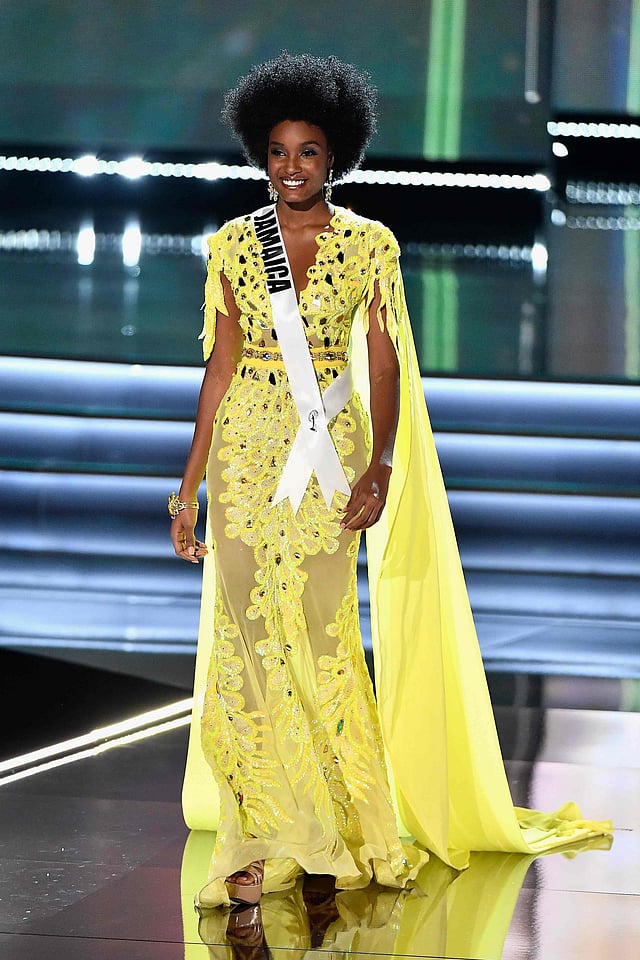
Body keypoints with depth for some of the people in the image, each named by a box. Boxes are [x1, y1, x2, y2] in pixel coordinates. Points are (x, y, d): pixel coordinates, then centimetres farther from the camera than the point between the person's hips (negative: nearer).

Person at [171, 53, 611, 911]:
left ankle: (350, 823, 17)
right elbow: (222, 363, 6)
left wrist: (381, 463, -13)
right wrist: (191, 482, 3)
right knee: (250, 637, -4)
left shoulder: (370, 244, 1)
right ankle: (265, 839, 0)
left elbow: (383, 364, -1)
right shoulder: (233, 245, 4)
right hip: (248, 450, 1)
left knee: (320, 634, -1)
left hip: (331, 455, -1)